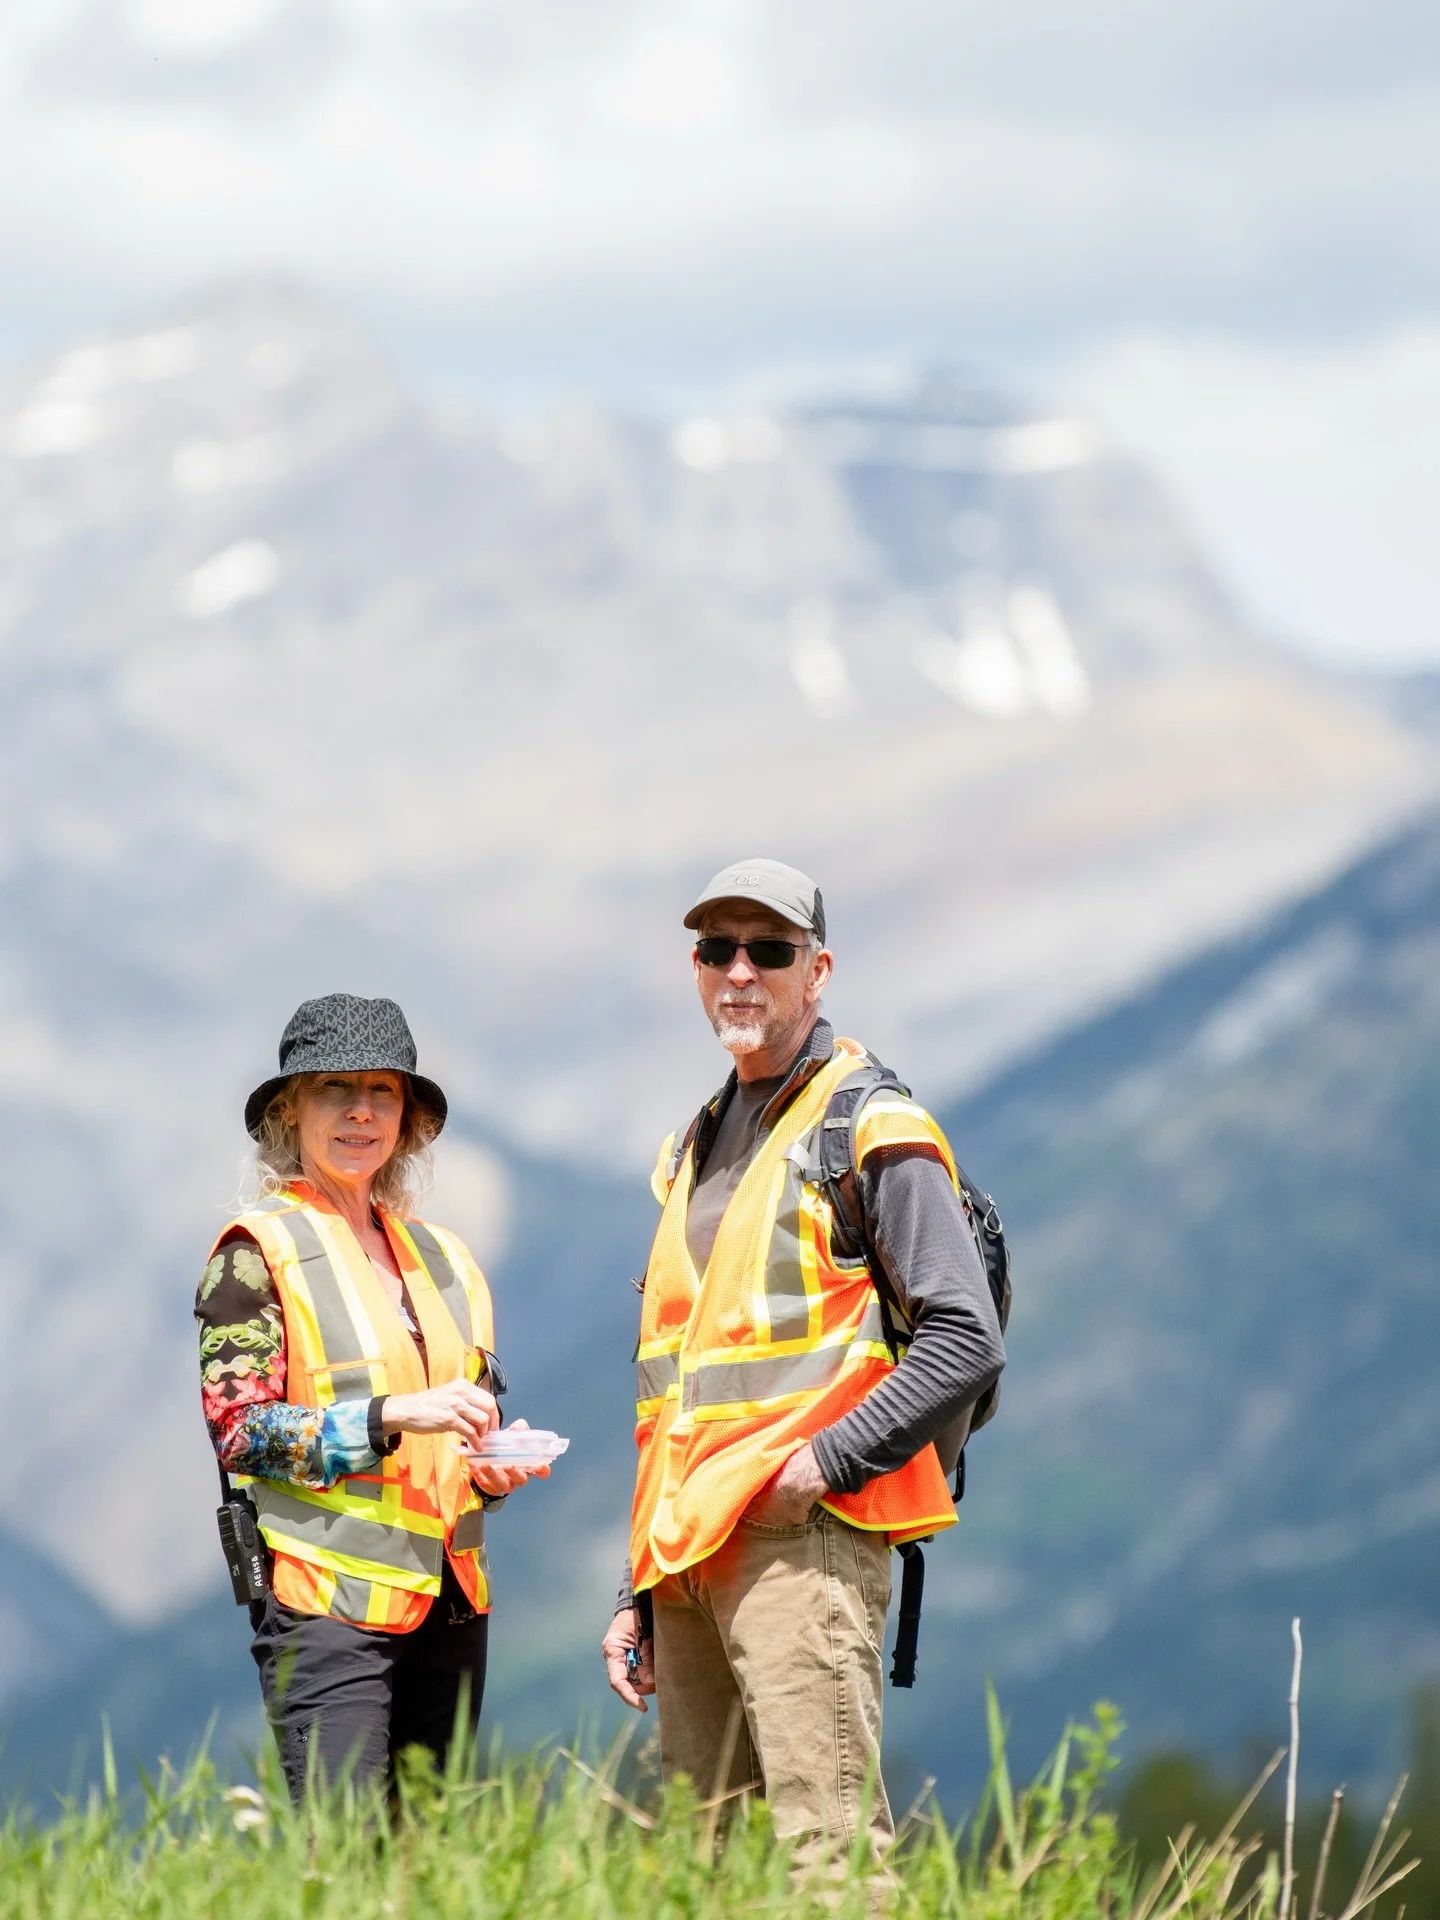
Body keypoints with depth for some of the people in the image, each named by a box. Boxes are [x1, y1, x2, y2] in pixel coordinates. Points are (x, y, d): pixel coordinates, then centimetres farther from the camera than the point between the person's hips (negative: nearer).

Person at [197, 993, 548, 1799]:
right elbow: (237, 1425, -10)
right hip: (328, 1599, -7)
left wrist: (493, 1466, 2)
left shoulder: (441, 1255, 18)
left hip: (450, 1602, 7)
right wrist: (392, 1416, -20)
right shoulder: (260, 1249, -1)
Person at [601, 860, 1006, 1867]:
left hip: (802, 1537, -8)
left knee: (827, 1850, -16)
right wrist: (638, 1595, 22)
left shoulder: (872, 1128, -2)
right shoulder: (695, 1149, 23)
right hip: (688, 1554, 8)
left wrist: (826, 1461, -18)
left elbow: (967, 1340, -12)